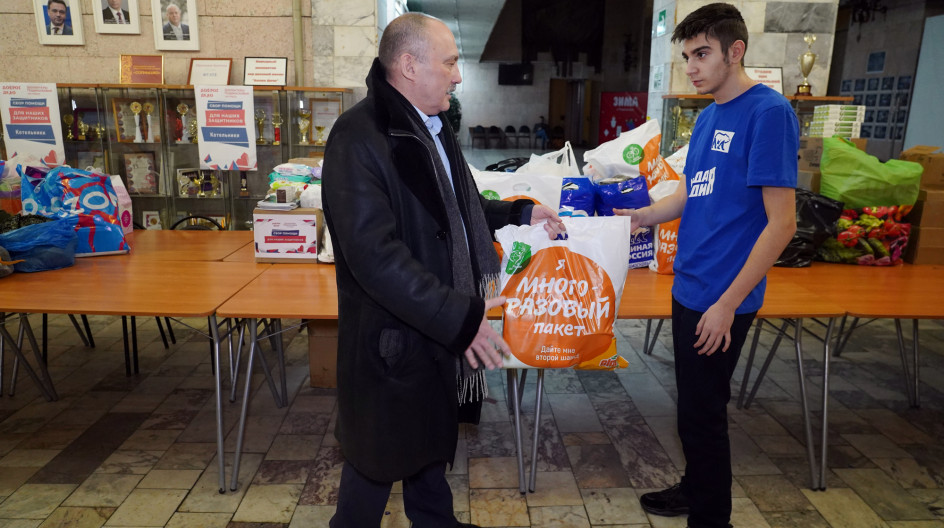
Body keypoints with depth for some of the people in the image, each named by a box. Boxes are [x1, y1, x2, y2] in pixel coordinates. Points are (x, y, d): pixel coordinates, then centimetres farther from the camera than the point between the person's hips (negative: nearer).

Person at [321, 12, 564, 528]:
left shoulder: (434, 127, 8)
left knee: (431, 434, 26)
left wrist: (521, 212, 11)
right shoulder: (359, 136, -23)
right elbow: (374, 254, -29)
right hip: (391, 336, -8)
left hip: (440, 326, 9)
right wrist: (459, 316, -29)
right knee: (380, 455, 12)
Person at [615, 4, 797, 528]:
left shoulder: (768, 111, -15)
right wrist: (642, 215, 1)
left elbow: (781, 222, -18)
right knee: (694, 404, 20)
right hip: (689, 287, 8)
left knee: (702, 412, 4)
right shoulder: (708, 116, 10)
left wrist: (727, 303, -19)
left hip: (721, 298, -8)